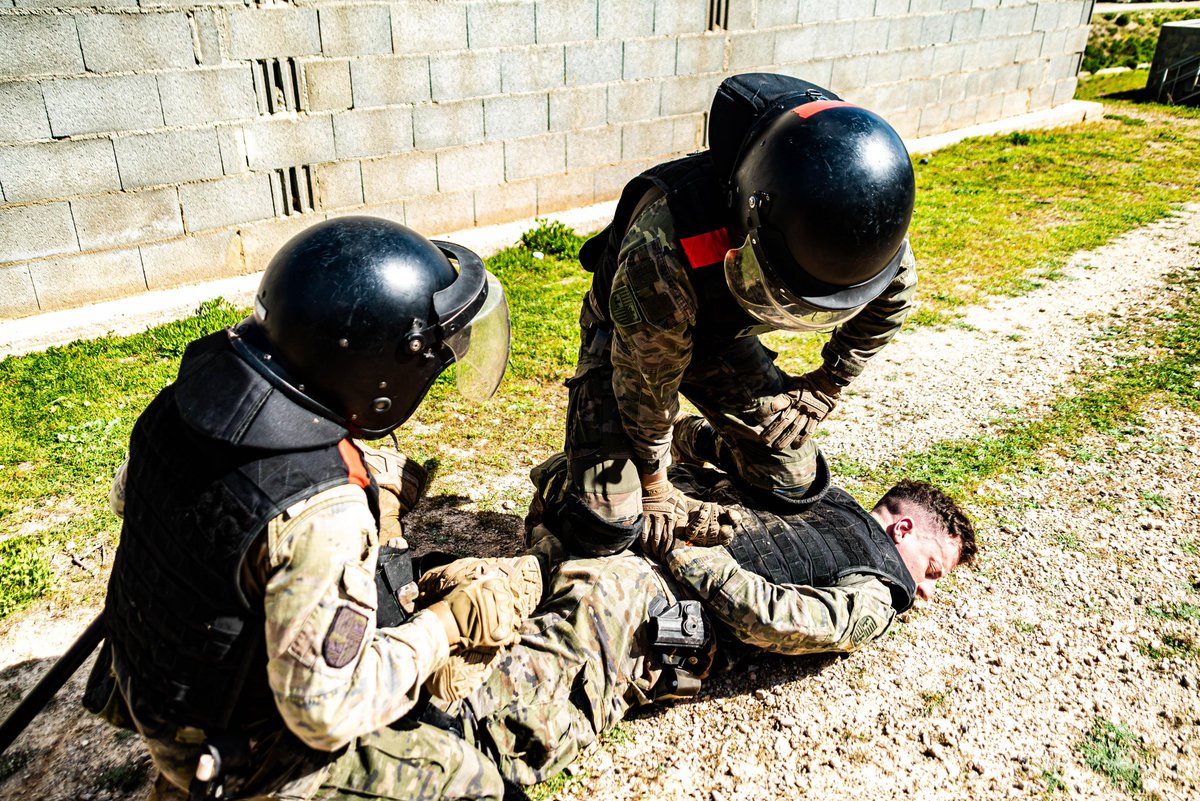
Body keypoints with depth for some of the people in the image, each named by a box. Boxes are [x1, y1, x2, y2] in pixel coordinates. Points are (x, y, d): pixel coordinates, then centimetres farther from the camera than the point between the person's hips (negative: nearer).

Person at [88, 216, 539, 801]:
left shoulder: (196, 389, -13)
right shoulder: (322, 517, -36)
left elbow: (128, 494, 8)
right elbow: (326, 712, -27)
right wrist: (453, 623, -17)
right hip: (234, 749, -7)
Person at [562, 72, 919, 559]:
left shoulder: (855, 219, -27)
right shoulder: (665, 253, -42)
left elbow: (892, 295, -1)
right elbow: (647, 378, -25)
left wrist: (829, 386, -1)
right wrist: (654, 485, -10)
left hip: (722, 335, 5)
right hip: (629, 335, -4)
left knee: (793, 486, 2)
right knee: (607, 526, -17)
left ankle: (697, 440, 29)